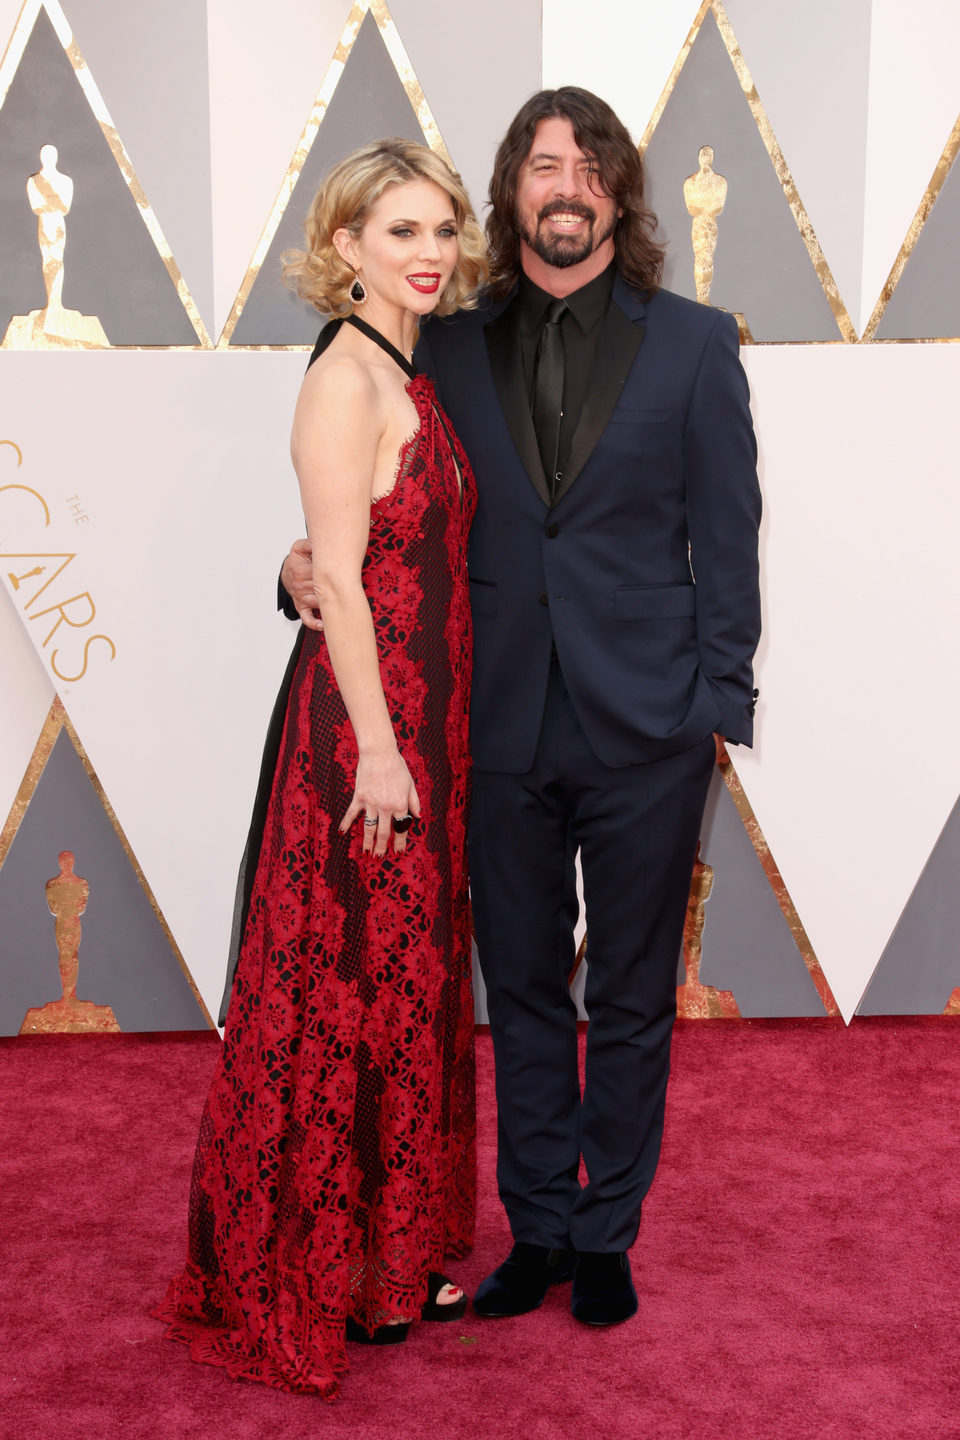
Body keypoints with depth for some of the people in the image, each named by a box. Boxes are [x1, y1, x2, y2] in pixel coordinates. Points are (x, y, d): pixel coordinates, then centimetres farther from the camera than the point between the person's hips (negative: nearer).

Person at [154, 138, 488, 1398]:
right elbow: (340, 577, -18)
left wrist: (422, 743, 15)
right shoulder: (347, 378, -14)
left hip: (421, 716, 9)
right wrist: (379, 749, -19)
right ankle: (347, 1282, 18)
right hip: (369, 717, -9)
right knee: (361, 981, 1)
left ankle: (391, 1249, 32)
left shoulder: (410, 376, 13)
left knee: (405, 976, 16)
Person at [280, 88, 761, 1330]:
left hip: (645, 726, -1)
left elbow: (726, 539, 1)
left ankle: (606, 1237, 28)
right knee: (522, 992, 13)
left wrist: (718, 705, -5)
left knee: (631, 997, 10)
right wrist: (312, 563, -8)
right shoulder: (449, 349, 6)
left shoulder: (693, 345, 2)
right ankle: (537, 1231, 30)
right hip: (502, 727, 2)